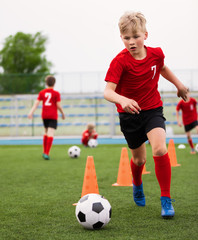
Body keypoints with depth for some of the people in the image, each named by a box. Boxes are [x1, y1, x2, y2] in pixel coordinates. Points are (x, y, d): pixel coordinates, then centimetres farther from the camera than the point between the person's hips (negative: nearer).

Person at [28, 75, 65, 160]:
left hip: (44, 115, 4)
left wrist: (31, 112, -5)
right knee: (51, 134, -8)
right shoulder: (56, 93, -5)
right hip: (53, 116, -4)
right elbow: (58, 105, -7)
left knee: (46, 132, 21)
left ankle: (44, 152, 21)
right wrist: (63, 114, 7)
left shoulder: (42, 92, 5)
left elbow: (36, 103, -2)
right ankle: (47, 153, -18)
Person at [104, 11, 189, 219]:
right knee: (139, 158, 12)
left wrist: (178, 84, 25)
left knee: (159, 148, -23)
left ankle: (166, 200, -13)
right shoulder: (120, 61, -18)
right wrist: (122, 100, -48)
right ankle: (137, 185, 49)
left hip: (153, 110, 1)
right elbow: (108, 91, -29)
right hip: (129, 115, -1)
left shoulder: (156, 54, -6)